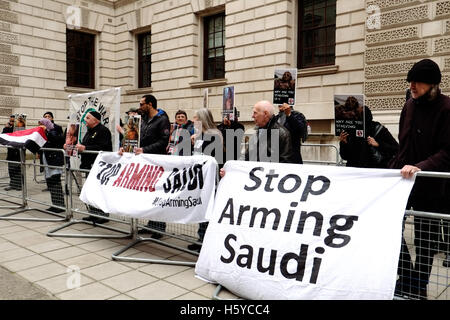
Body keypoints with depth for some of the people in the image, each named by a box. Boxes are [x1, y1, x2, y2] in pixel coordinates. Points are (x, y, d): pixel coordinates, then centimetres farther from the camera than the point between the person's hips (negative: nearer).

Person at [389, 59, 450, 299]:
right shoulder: (410, 105, 7)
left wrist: (420, 167, -30)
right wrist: (395, 167, 8)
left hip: (430, 184, -5)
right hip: (402, 178, 5)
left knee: (425, 237, 9)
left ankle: (419, 286, 27)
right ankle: (407, 277, 23)